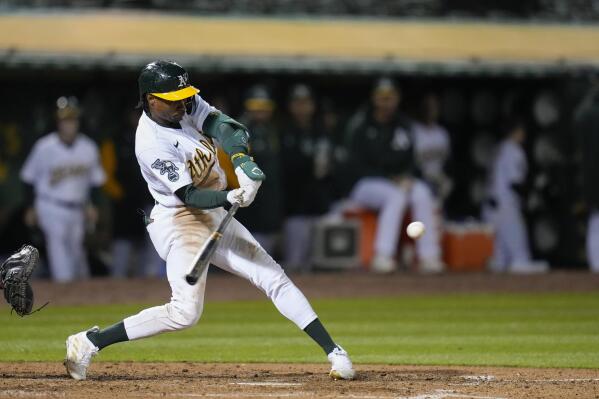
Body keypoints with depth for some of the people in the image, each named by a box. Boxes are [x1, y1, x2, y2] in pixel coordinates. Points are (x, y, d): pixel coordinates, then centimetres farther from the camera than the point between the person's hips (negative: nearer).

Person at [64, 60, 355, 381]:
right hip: (179, 222, -8)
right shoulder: (151, 144, -23)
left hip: (215, 218, 8)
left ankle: (333, 352, 3)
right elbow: (189, 195, -26)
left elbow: (222, 126, -17)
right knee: (185, 311, -19)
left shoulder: (186, 105, -3)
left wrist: (241, 158, -37)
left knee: (273, 277, 2)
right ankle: (89, 342, -12)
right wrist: (231, 198, -44)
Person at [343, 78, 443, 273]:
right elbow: (354, 166, -9)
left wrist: (407, 177, -7)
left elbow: (410, 161, 16)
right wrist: (388, 179, -14)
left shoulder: (403, 125, 10)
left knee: (422, 193, -27)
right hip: (365, 184, -5)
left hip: (400, 182, 5)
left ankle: (428, 256, -31)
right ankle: (383, 255, -41)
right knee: (396, 196, -35)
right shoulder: (360, 125, -6)